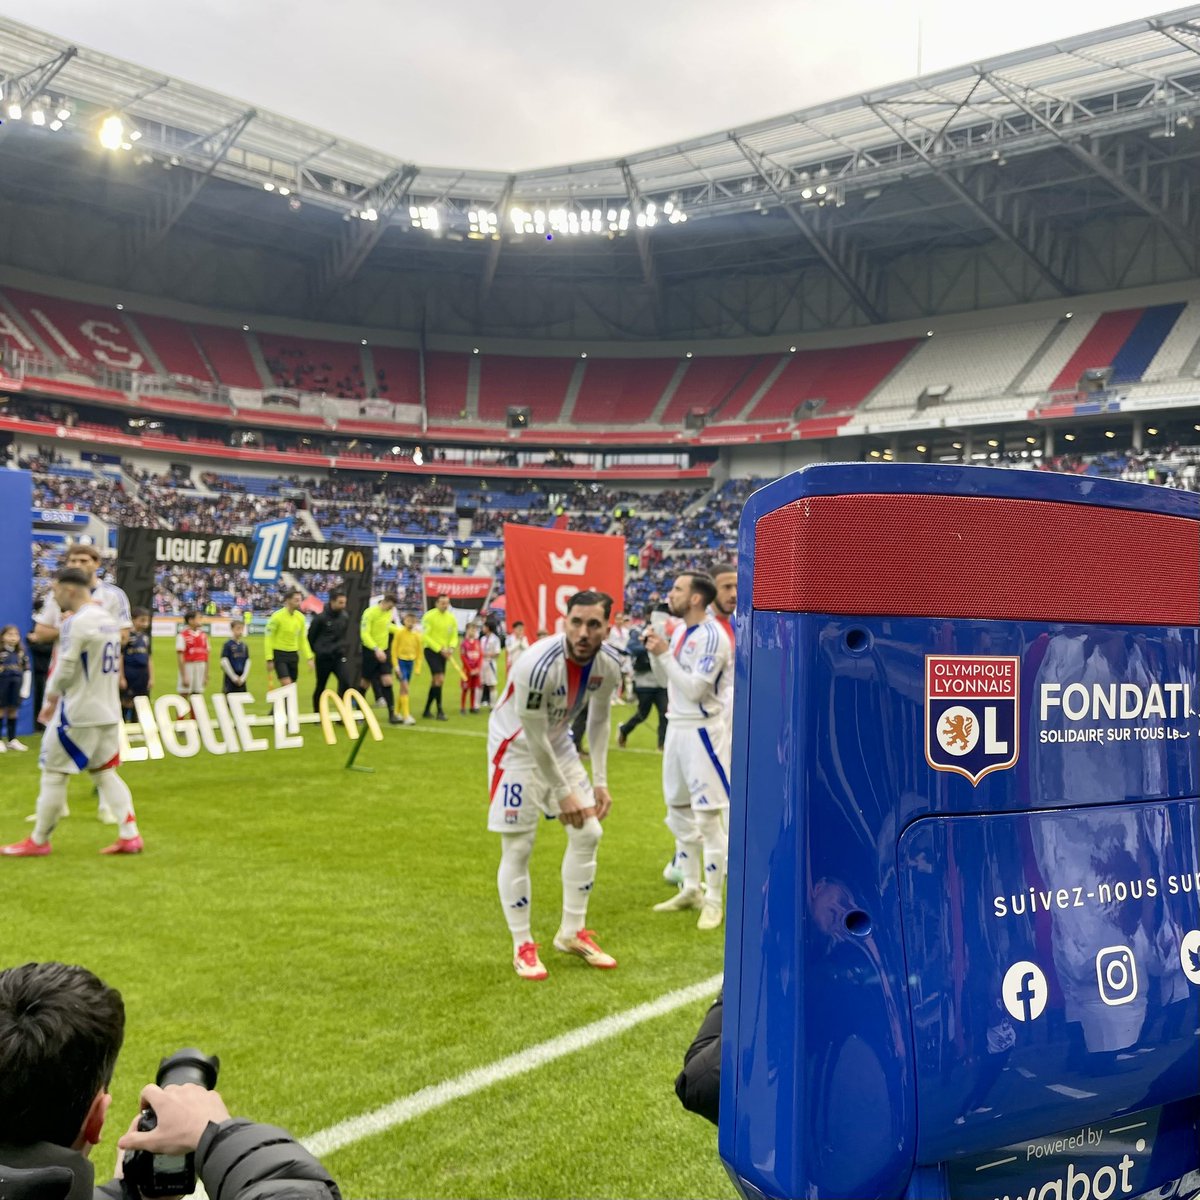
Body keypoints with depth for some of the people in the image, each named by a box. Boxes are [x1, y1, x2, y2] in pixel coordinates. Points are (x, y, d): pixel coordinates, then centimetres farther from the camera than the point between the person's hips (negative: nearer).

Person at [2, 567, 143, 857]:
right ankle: (130, 836, 6)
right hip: (108, 711, 8)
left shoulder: (76, 623, -16)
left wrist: (51, 696, 4)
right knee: (105, 773, 11)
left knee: (54, 773, 4)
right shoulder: (108, 619, 11)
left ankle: (39, 841, 14)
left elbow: (65, 671, -16)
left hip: (78, 713, -8)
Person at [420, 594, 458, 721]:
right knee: (440, 679, -16)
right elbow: (425, 636, -14)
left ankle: (427, 710, 21)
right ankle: (440, 711, -10)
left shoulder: (452, 618, 5)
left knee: (435, 681, 10)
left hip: (443, 652, 6)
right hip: (431, 650, -6)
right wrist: (440, 648, -18)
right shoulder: (429, 616, -11)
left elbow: (454, 636, 9)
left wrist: (451, 648, -12)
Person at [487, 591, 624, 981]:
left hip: (559, 743, 7)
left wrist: (599, 782, -2)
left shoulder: (608, 666, -15)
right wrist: (563, 794, -17)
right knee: (517, 848, -5)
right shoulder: (540, 664, -35)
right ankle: (523, 946, 11)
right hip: (517, 746, -6)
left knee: (588, 833, 6)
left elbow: (600, 720, 3)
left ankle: (572, 933, 21)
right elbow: (534, 738, -25)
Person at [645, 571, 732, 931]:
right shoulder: (680, 630, 10)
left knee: (708, 816, -5)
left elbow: (694, 689, -23)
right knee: (678, 811, 15)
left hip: (701, 731, -9)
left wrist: (665, 654, -19)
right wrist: (655, 653, 0)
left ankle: (714, 899, 5)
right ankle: (691, 888, 27)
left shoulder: (712, 636, -18)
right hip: (676, 727, 9)